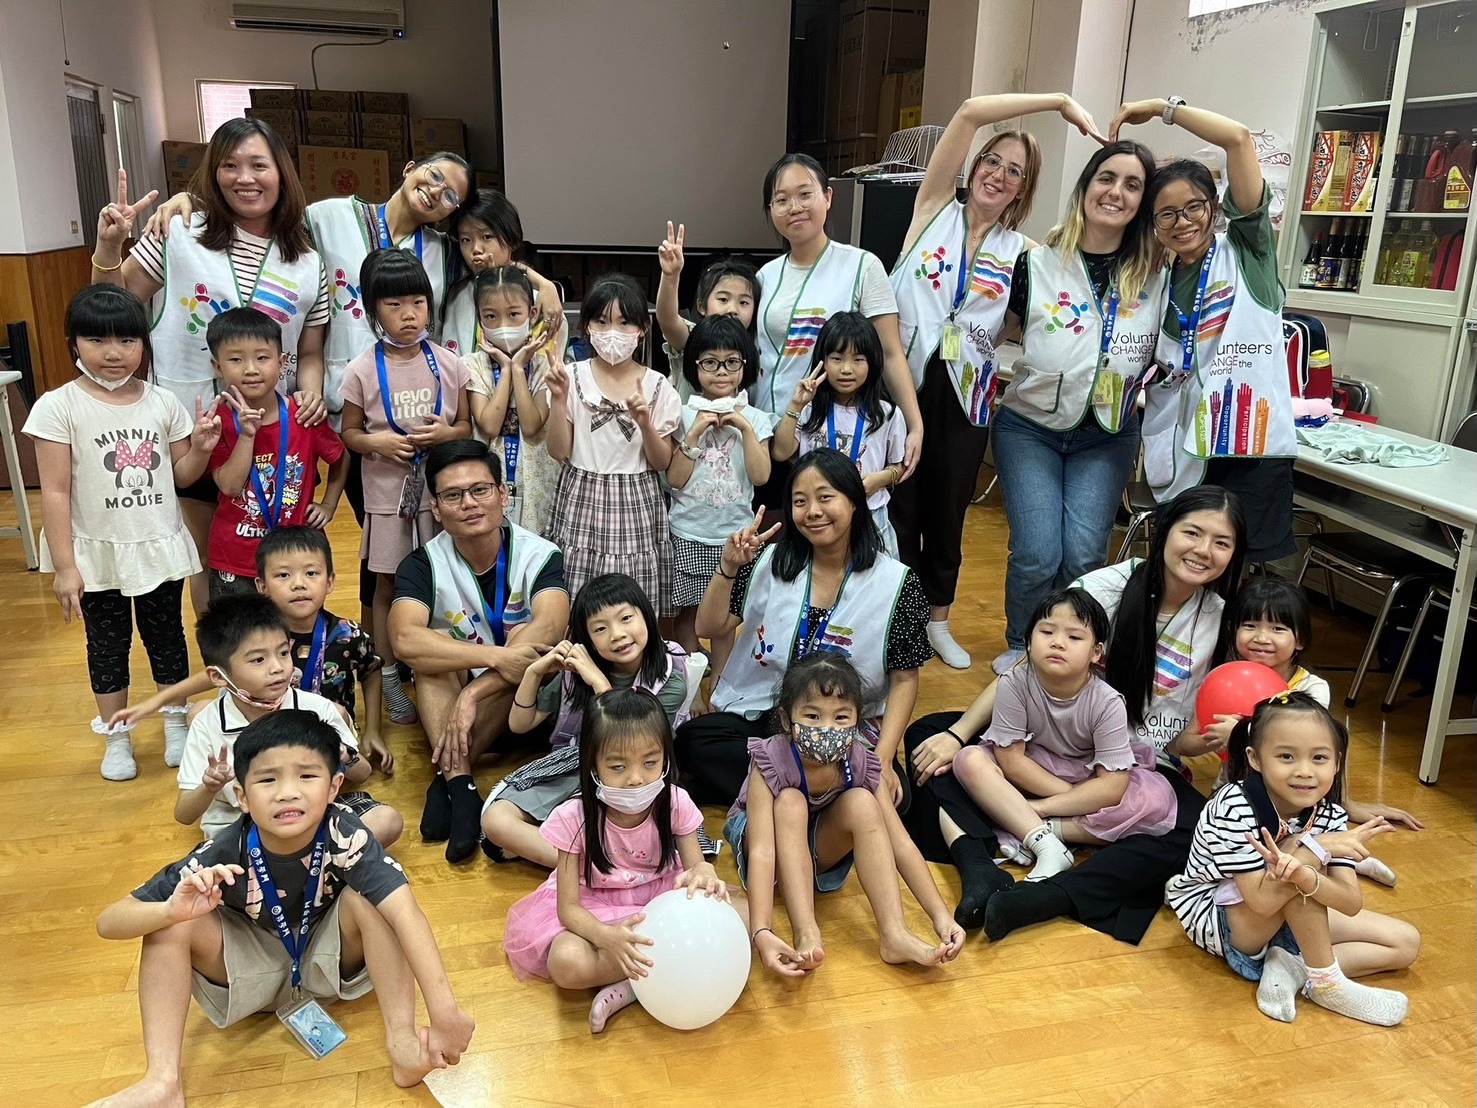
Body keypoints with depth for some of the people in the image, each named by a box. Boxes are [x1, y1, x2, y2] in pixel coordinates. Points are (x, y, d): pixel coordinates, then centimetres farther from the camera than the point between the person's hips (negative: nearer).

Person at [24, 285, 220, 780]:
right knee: (107, 646, 13)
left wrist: (202, 447, -16)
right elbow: (55, 493, -12)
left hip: (159, 548, 2)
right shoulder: (59, 407, -12)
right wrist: (64, 567, -13)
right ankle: (116, 738, 30)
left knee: (166, 637, 16)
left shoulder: (163, 401, -3)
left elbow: (181, 475, 6)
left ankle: (176, 723, 34)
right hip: (97, 554, -2)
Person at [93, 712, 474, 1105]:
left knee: (364, 899, -30)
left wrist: (444, 1011, -54)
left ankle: (401, 1040, -28)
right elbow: (108, 922, -24)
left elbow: (405, 912, -43)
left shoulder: (344, 835, -33)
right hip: (255, 969, 2)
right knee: (170, 924, -22)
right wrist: (172, 910, -47)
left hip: (329, 960, -1)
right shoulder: (223, 855, -29)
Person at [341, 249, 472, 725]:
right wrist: (376, 441, -17)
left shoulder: (449, 364, -2)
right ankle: (390, 679, 24)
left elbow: (467, 426, 7)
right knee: (388, 585, 10)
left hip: (440, 490, 1)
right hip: (387, 493, -1)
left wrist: (447, 433, -15)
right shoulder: (363, 370, -5)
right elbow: (349, 433, 3)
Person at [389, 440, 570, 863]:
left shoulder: (540, 555, -15)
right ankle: (460, 784, -37)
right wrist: (495, 657, -43)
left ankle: (445, 781, -31)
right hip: (452, 699, 1)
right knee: (435, 650, -26)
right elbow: (405, 640, -31)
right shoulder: (423, 565, -12)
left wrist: (472, 695, -42)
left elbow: (549, 628, -34)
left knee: (528, 637, -30)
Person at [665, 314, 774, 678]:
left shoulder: (755, 418, -1)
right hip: (687, 532, -1)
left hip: (733, 532, 1)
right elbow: (675, 479, -9)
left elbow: (760, 476, -12)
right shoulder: (684, 415, -4)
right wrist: (695, 433, -17)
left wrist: (746, 428, -17)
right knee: (687, 610, 9)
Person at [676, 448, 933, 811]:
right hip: (760, 716, 2)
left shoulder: (895, 583, -5)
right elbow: (709, 628, 3)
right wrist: (729, 568, -13)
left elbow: (904, 679, -1)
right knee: (691, 741, -24)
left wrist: (883, 758, -13)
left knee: (886, 794, -30)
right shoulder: (771, 563, 2)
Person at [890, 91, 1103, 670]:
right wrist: (1060, 101, -5)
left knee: (948, 513, 12)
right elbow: (970, 112, -4)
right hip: (904, 378, -2)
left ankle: (938, 619, 30)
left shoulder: (1022, 253, 8)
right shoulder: (935, 209, 3)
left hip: (965, 392, 2)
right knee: (900, 507, 7)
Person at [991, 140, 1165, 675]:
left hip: (1107, 436, 1)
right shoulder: (1038, 261, -6)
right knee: (1037, 556, -10)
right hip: (1029, 427, -1)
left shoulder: (1157, 273, -4)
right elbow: (1012, 327, 8)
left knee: (1084, 556, -6)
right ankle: (1020, 649, 18)